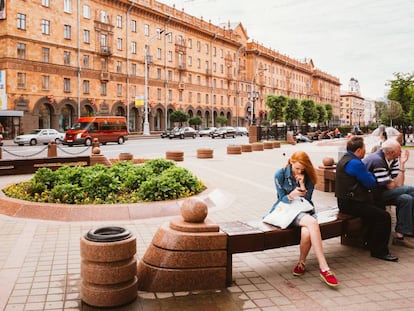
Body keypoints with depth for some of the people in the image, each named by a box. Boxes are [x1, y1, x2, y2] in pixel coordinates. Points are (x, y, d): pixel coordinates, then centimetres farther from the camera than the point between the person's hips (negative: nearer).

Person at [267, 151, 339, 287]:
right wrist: (292, 195, -27)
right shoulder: (280, 174, -2)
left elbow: (307, 199, 0)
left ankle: (301, 262, -6)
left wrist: (302, 184, -14)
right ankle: (324, 268, -35)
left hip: (304, 210, 3)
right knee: (312, 222, -34)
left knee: (307, 232, -35)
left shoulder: (308, 176, 5)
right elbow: (282, 199, -4)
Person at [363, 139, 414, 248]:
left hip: (380, 192, 8)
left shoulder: (393, 159, 4)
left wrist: (402, 163, -8)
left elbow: (399, 184, -3)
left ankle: (400, 235, -6)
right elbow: (391, 186, -18)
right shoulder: (377, 160, -23)